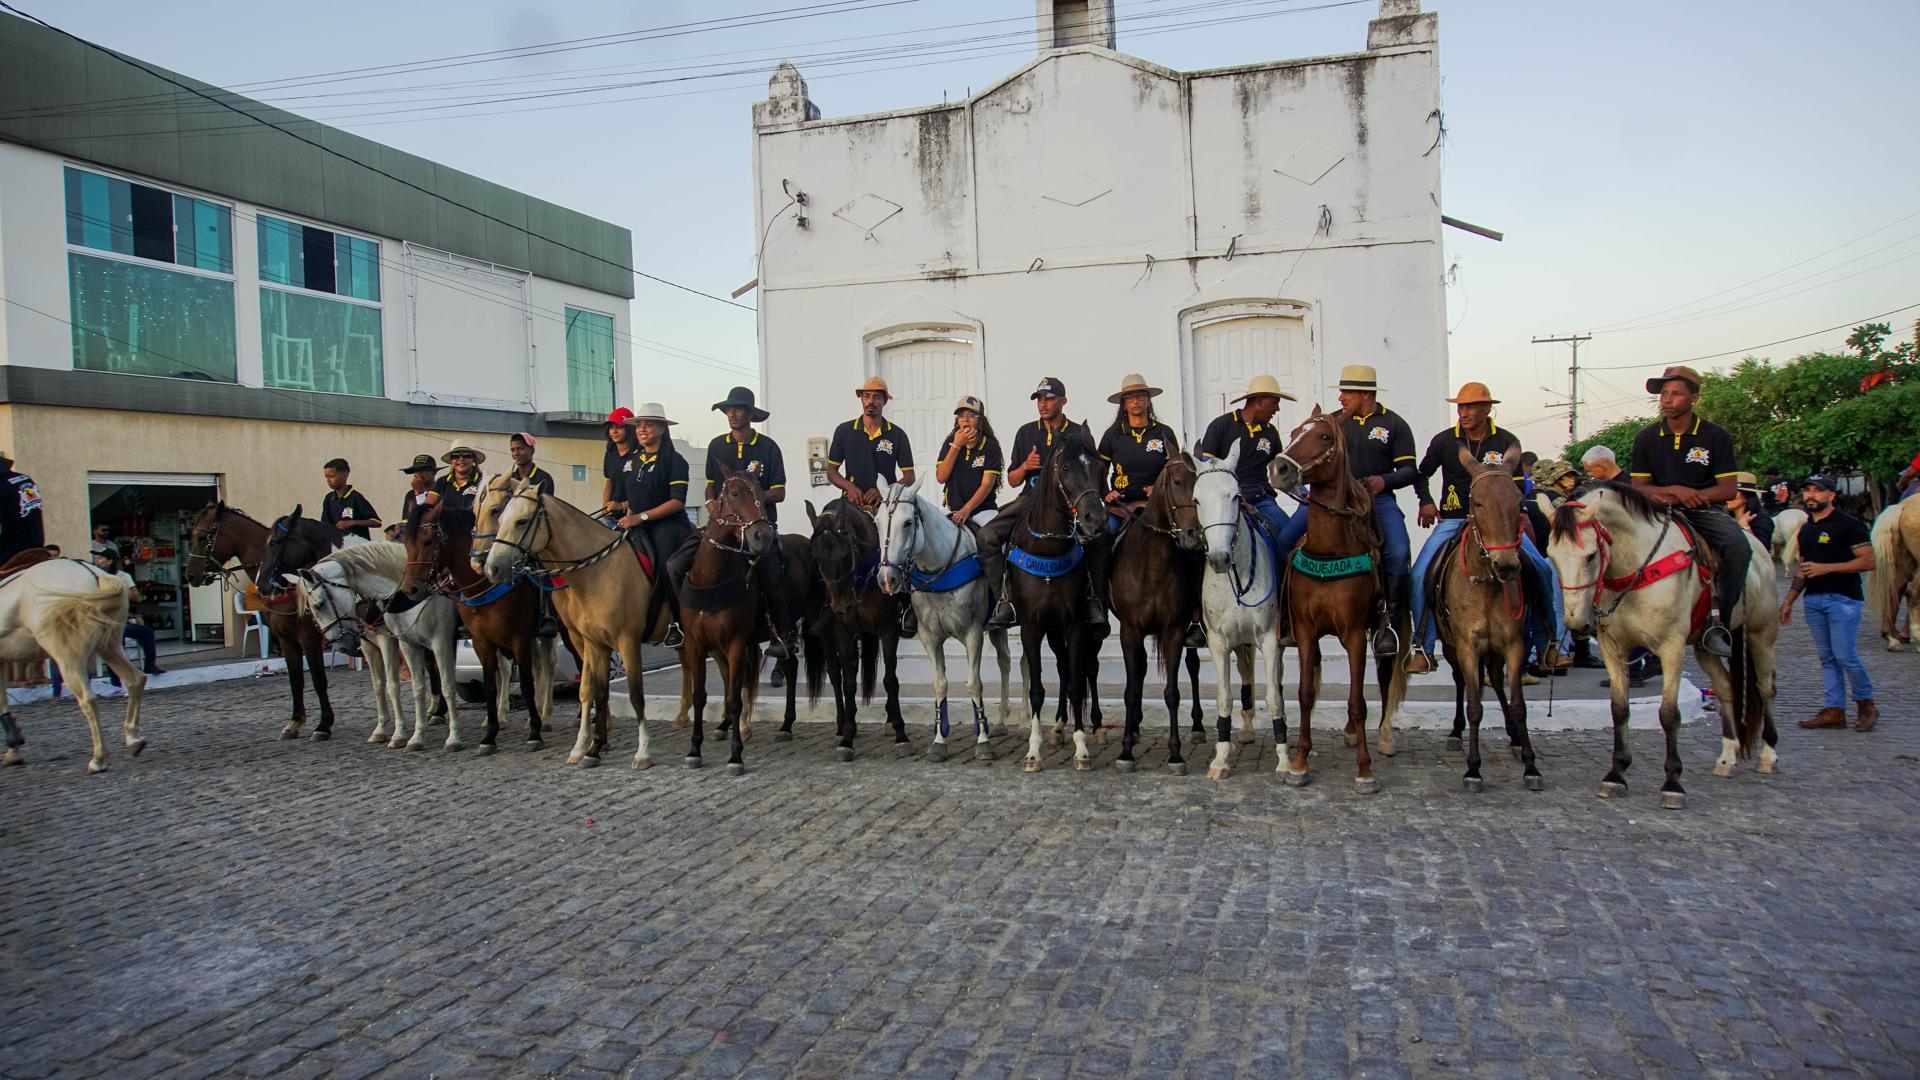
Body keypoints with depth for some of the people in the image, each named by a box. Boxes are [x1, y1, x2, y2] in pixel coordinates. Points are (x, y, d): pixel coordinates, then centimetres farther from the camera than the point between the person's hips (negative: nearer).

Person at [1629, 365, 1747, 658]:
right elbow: (1639, 488, 4)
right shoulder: (1646, 438, 5)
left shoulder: (1715, 436, 0)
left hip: (1706, 510, -1)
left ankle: (1718, 625, -23)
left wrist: (1691, 497, -15)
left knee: (1738, 546, -31)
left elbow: (1727, 489, -4)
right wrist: (1673, 490, -15)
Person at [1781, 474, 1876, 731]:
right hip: (1813, 600, 7)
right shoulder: (1806, 529, 16)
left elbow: (1868, 561, -12)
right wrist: (1788, 601, 18)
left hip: (1843, 599, -7)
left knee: (1845, 655, -9)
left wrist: (1826, 568, -18)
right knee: (1827, 658, 7)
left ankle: (1866, 704, 10)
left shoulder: (1849, 524, -6)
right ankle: (1835, 711, 9)